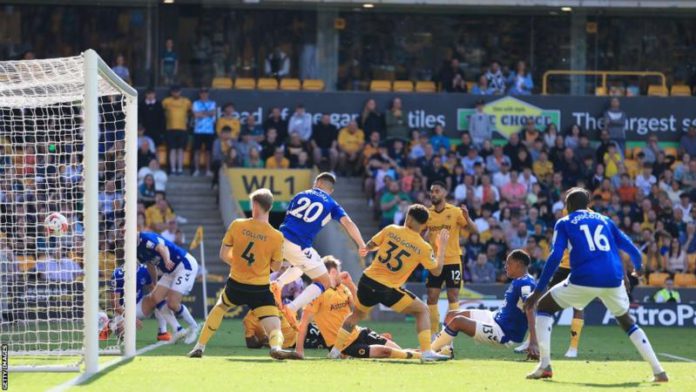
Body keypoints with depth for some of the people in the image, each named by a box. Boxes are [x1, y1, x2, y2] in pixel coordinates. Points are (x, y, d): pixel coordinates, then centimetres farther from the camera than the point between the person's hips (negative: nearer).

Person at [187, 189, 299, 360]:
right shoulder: (276, 237, -11)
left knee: (219, 308, 31)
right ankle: (276, 347, -38)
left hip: (236, 284, 2)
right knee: (274, 328, -4)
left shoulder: (236, 226, -8)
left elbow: (223, 255, 2)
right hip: (261, 289, -2)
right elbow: (276, 266, 1)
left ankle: (199, 347, 34)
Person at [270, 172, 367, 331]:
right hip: (299, 246, -5)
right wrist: (362, 246, -11)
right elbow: (348, 223, -6)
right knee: (324, 283, 8)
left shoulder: (301, 195, 20)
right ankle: (292, 308, -13)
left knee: (301, 266, 35)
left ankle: (278, 284, 6)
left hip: (281, 238, 5)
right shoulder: (331, 204, 9)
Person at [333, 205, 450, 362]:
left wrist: (366, 249, 36)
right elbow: (437, 271, 5)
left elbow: (369, 246, 12)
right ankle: (426, 352, -2)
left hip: (367, 280, 3)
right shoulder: (423, 248, -7)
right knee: (422, 311, 12)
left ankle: (335, 350, 25)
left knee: (357, 314, 29)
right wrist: (442, 246, 15)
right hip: (388, 290, -3)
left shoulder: (391, 230, 0)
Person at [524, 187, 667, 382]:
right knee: (627, 321, 26)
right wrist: (637, 268, 42)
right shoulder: (604, 220, 22)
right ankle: (658, 371, 14)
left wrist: (538, 290, -2)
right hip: (613, 280, 4)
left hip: (583, 279, -3)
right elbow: (632, 250, 19)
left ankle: (544, 365, 4)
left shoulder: (564, 223, 12)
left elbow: (555, 257, -2)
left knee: (544, 306, 16)